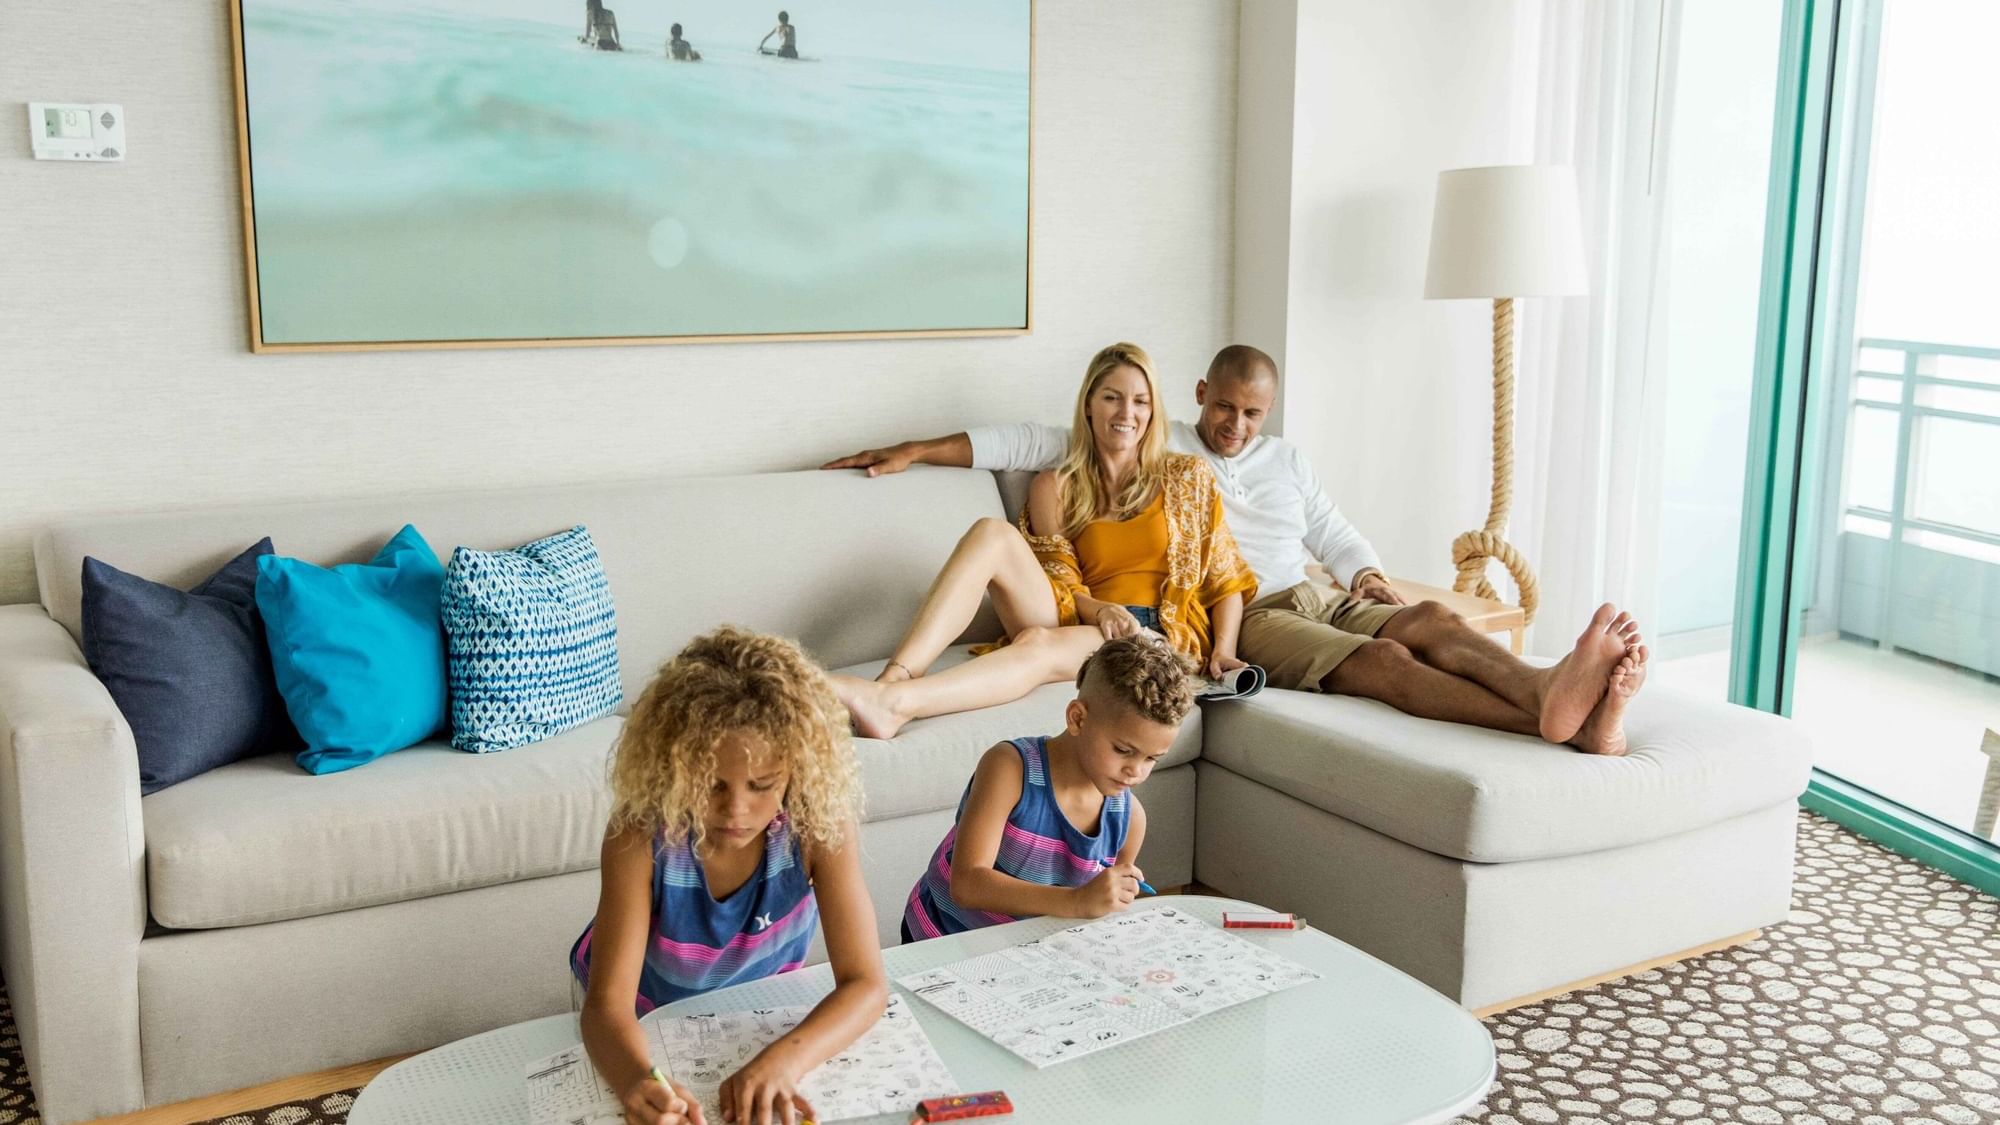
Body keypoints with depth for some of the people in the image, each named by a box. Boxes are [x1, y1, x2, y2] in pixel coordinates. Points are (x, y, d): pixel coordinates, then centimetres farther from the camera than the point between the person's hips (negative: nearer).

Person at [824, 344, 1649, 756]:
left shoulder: (1286, 461, 28)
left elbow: (1334, 533, 32)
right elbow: (1030, 445, 9)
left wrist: (1367, 575, 6)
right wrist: (915, 450, 2)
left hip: (1319, 599, 6)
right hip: (1243, 618, -6)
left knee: (1431, 619, -26)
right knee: (1385, 660, -31)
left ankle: (1551, 694, -53)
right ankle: (1556, 719, -53)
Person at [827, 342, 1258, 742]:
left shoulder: (1187, 477, 13)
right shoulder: (1056, 488, 16)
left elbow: (1227, 579, 11)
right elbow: (1060, 581, 8)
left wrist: (1224, 649, -6)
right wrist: (1100, 609, -14)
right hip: (1083, 625, 2)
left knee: (1038, 642, -36)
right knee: (992, 534, -23)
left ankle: (893, 703, -58)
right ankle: (894, 678, -41)